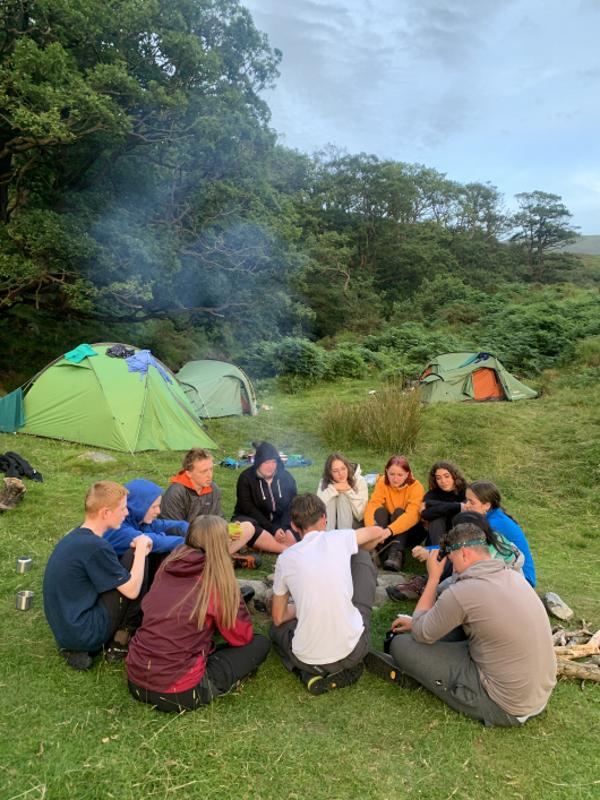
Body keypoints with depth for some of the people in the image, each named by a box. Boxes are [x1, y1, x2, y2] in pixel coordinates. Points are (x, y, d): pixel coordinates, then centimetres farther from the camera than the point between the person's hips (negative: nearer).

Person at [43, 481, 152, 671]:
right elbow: (132, 591, -15)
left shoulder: (76, 536, 5)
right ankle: (120, 642, 5)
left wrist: (138, 548, 1)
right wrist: (141, 548, -5)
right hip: (84, 633, -9)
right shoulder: (94, 546, -22)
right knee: (133, 557, -7)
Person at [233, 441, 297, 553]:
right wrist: (272, 529, -21)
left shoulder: (286, 477, 4)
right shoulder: (246, 478, -6)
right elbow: (248, 509, -13)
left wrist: (283, 527, -18)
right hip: (255, 522, -3)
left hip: (279, 522, 3)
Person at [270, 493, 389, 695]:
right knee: (362, 556, 18)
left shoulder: (285, 558, -2)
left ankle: (312, 672, 8)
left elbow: (278, 618, 9)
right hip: (353, 650, 0)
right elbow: (378, 532, 19)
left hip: (308, 658, 0)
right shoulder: (338, 539, -3)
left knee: (278, 627, 38)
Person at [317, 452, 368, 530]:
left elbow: (360, 515, -20)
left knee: (343, 496, -24)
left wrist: (349, 490, -28)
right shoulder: (325, 482, -10)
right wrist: (333, 488, -30)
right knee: (331, 497, -24)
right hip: (330, 523, 1)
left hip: (353, 524, -1)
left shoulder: (359, 481, -15)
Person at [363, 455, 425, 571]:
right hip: (386, 533, 2)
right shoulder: (382, 483, -10)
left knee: (399, 511, -28)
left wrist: (389, 530, -49)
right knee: (380, 510, -25)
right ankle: (379, 552, -38)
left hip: (410, 532, -2)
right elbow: (371, 506, -24)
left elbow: (412, 515, -33)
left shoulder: (415, 487, -17)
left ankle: (396, 555, -43)